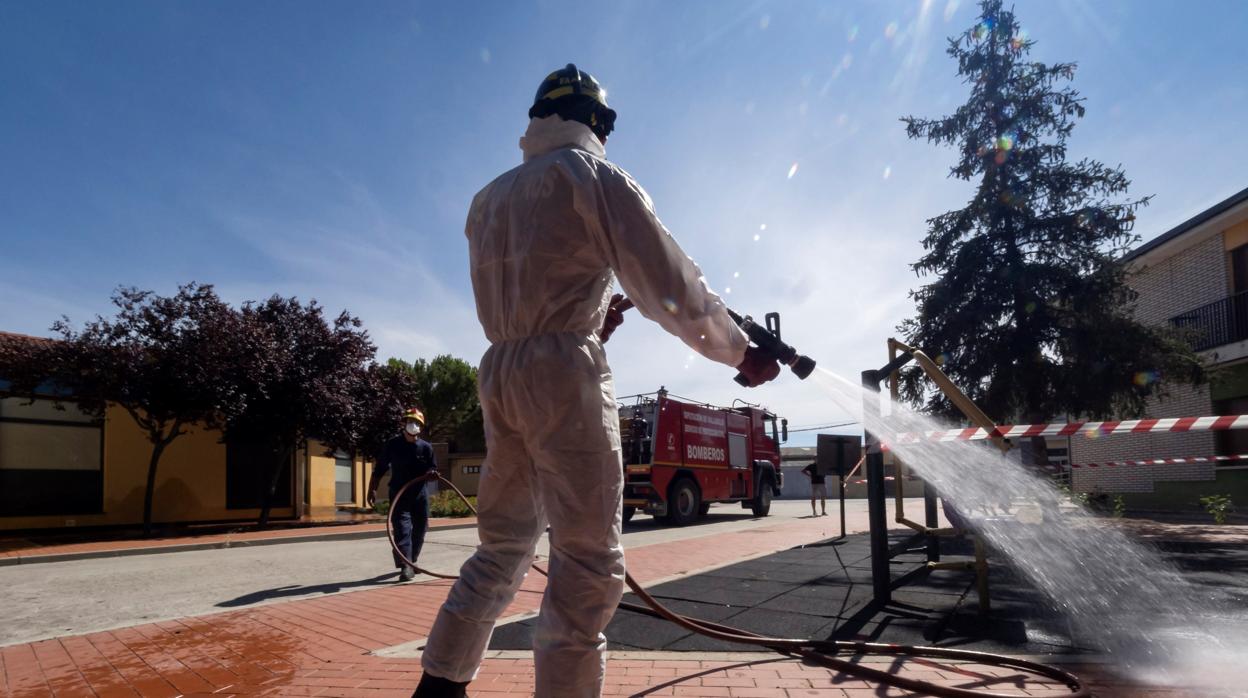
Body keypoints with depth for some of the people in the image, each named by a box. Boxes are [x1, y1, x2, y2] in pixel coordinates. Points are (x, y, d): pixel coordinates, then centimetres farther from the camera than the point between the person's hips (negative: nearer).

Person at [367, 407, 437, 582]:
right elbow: (379, 469, 0)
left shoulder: (426, 447, 2)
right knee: (402, 528, -15)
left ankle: (411, 561, 31)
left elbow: (433, 468, 7)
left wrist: (431, 473, -17)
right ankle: (406, 566, -20)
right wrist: (372, 489, -7)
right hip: (399, 494, -4)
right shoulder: (392, 445, -4)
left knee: (419, 529, 12)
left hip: (419, 494, 4)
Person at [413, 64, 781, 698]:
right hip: (564, 372, -7)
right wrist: (742, 353, 1)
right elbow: (670, 283, -7)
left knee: (502, 546, 17)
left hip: (498, 372, 8)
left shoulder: (488, 198, 20)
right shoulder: (593, 175, -1)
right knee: (588, 564, -4)